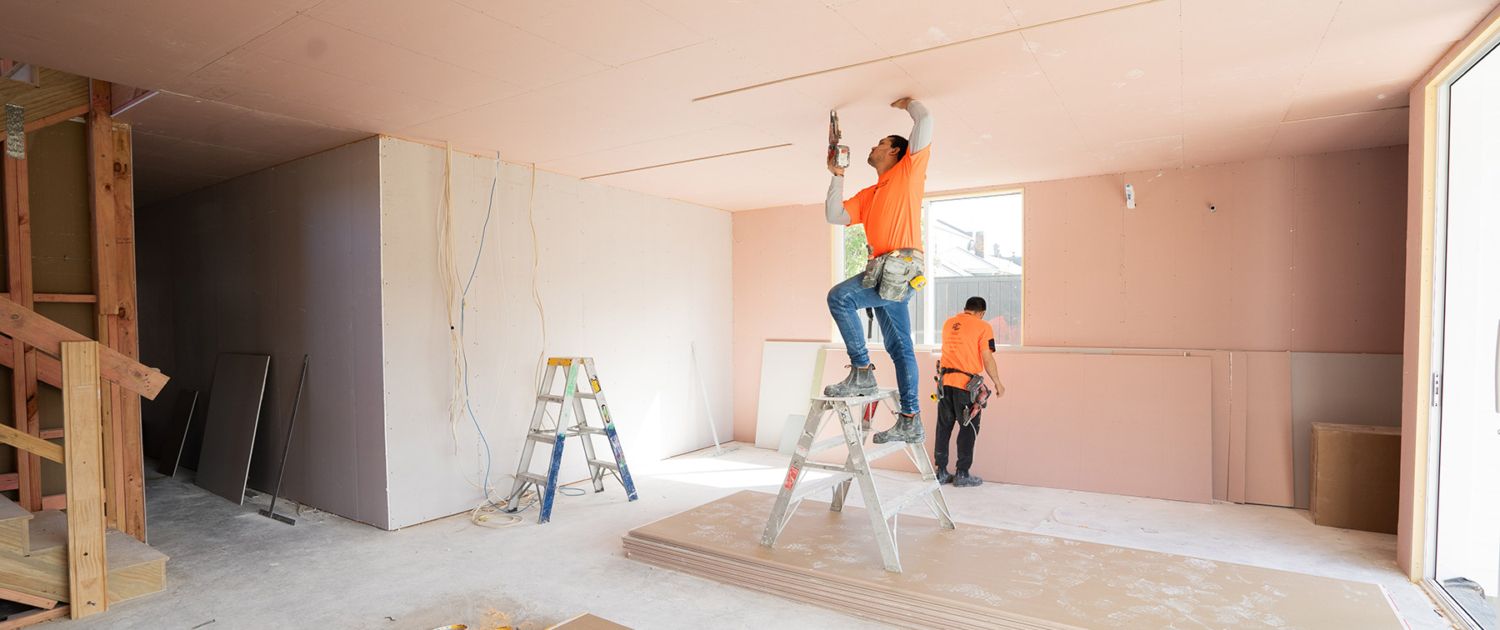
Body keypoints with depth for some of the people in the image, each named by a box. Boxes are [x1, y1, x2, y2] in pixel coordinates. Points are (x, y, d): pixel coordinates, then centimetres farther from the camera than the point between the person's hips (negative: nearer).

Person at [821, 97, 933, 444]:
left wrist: (907, 102, 17)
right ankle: (911, 422, 12)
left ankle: (862, 373, -15)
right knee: (899, 347, 7)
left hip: (901, 268, -9)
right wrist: (837, 176, 14)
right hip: (888, 274, 9)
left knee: (839, 296, -22)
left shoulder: (909, 170, 5)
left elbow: (925, 122, -1)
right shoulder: (868, 195, 25)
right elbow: (836, 216, 18)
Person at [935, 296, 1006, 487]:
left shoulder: (948, 323, 12)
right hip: (966, 384, -5)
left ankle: (941, 471, 16)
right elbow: (987, 359, -8)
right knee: (968, 428, 6)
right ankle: (962, 474, 10)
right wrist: (998, 384, 1)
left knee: (944, 427, 11)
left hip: (945, 381, 5)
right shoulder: (983, 327, -4)